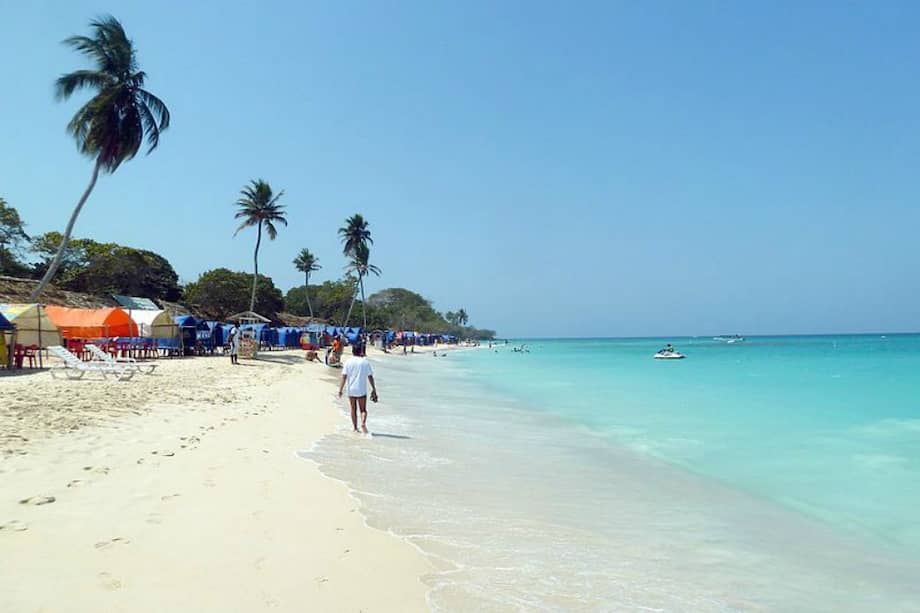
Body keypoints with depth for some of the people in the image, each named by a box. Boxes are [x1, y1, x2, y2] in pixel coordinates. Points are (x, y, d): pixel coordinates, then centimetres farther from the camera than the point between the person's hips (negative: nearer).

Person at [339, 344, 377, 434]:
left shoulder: (348, 362, -2)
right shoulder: (365, 362, -1)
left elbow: (344, 377, -8)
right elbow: (370, 377, 0)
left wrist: (340, 390, -6)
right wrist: (374, 389, 8)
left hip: (351, 390, 1)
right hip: (362, 390, -1)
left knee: (353, 409, 14)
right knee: (363, 410, 6)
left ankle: (355, 428, 18)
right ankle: (363, 423, -19)